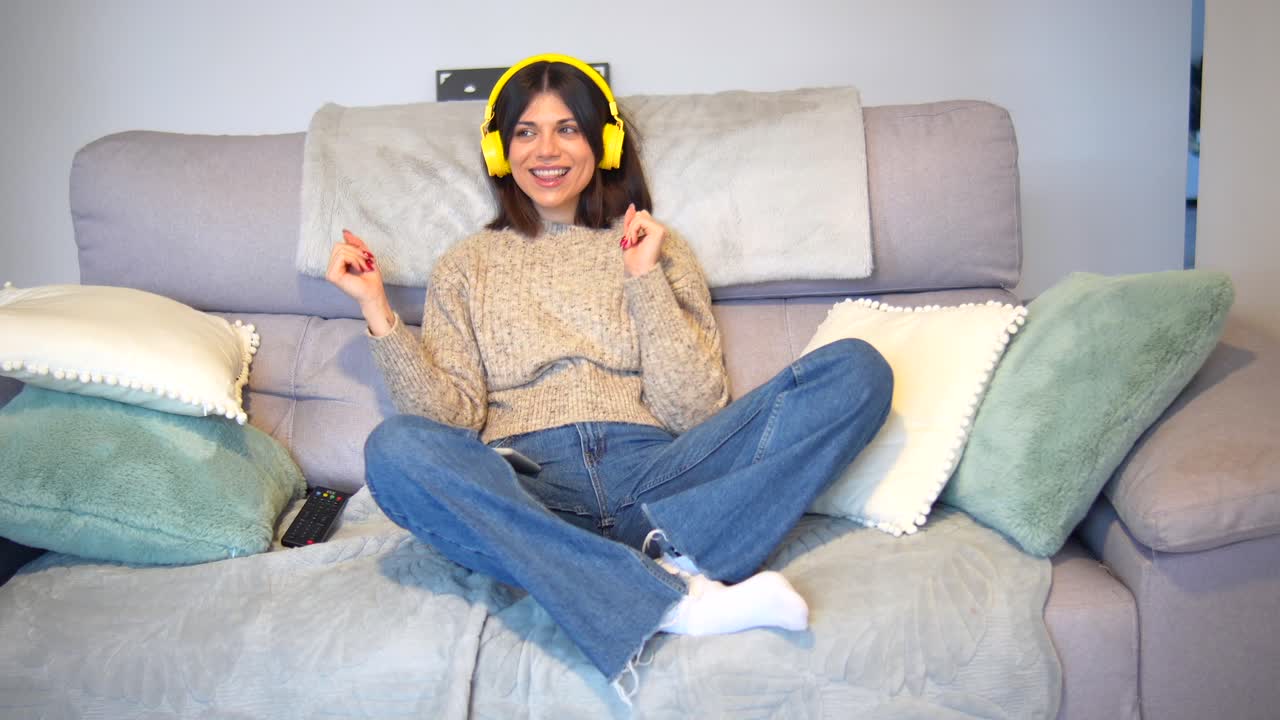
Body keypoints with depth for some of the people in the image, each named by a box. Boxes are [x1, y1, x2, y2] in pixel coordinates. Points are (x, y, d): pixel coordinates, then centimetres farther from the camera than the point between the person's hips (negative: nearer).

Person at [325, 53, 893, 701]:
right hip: (528, 490, 0)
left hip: (652, 477, 1)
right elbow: (450, 419, 6)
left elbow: (698, 412, 6)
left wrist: (646, 279, 1)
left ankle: (679, 556, -33)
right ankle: (677, 599, -36)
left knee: (857, 369, -17)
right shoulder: (466, 266, 20)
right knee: (396, 449, -34)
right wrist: (378, 313, -2)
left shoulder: (657, 249, 19)